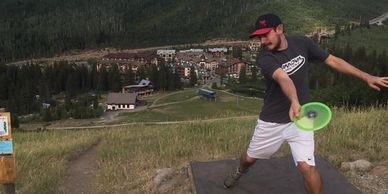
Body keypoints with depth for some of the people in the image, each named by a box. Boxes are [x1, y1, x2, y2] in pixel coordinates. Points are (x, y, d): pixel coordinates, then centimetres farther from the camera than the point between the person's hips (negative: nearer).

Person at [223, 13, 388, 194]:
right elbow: (284, 79, -42)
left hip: (299, 119, 1)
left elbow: (332, 60, -1)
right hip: (271, 121, 0)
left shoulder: (302, 43, -10)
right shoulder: (266, 59, -22)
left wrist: (367, 77, -3)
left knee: (307, 167, -16)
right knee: (249, 158, 18)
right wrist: (294, 102, -62)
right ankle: (239, 172, 54)